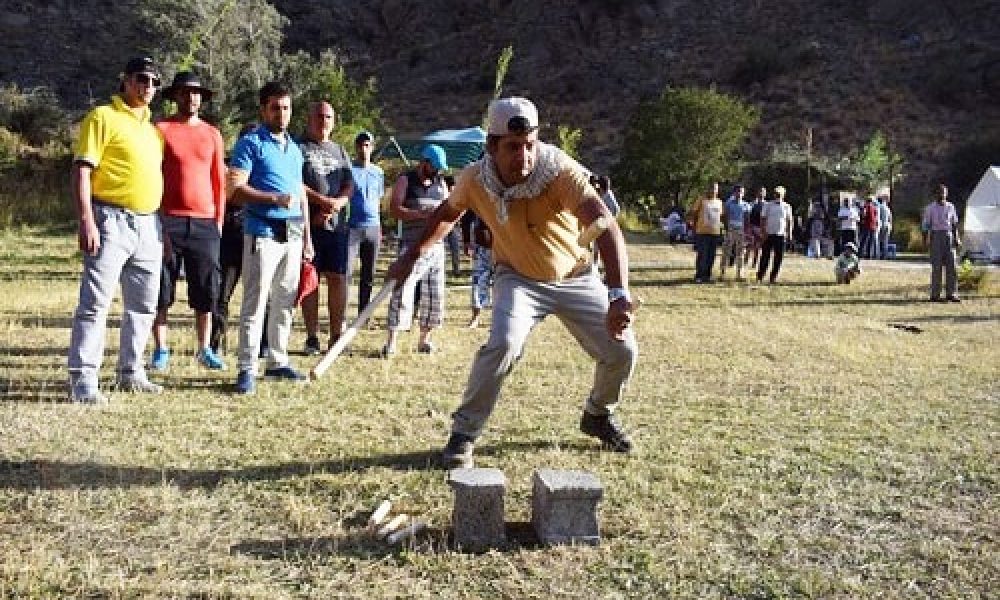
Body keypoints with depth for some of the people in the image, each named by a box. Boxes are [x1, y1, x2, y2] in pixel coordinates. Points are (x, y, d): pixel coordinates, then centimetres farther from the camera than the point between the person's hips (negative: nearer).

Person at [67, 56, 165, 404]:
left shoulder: (153, 127, 18)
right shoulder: (103, 117, -3)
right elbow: (81, 170, -10)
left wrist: (164, 227, 18)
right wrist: (86, 220, -20)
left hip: (149, 225, 8)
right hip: (112, 221, -7)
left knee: (144, 304, 11)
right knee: (95, 303, -7)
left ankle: (130, 372, 23)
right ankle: (83, 380, -3)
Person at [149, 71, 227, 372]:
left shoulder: (212, 134, 13)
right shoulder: (160, 130, 3)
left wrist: (219, 219, 8)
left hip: (205, 223, 3)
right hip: (167, 221, -3)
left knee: (206, 291, 4)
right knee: (162, 290, 1)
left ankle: (205, 349, 14)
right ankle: (161, 350, 10)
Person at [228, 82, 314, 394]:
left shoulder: (295, 148, 19)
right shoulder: (250, 143, -2)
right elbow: (235, 190, -12)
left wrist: (307, 237, 17)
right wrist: (275, 199, -22)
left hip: (293, 234, 7)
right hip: (263, 233, -7)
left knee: (284, 303, 11)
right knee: (255, 303, -8)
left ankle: (278, 362, 19)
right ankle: (247, 369, -4)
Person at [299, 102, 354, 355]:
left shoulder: (340, 151, 20)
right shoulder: (299, 148, 5)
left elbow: (350, 186, 12)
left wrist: (335, 205, -7)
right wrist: (322, 200, -17)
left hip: (337, 224, 4)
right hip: (308, 223, -4)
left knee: (338, 277, 1)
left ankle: (336, 335, 7)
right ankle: (312, 337, 3)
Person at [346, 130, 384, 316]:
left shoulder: (378, 172, 14)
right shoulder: (349, 169, -1)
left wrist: (378, 226, 16)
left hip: (373, 227, 5)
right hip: (352, 227, -5)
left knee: (369, 275, 8)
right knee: (346, 272, -10)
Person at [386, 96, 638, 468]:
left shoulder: (560, 171, -31)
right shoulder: (475, 179, -21)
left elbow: (605, 224, -45)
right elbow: (447, 214, 3)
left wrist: (618, 294, -59)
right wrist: (411, 258, 2)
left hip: (575, 277, 0)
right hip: (519, 277, 0)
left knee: (622, 350, -3)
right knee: (503, 344, -26)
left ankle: (597, 415, 29)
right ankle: (464, 434, -8)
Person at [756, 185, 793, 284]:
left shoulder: (787, 207, 10)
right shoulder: (768, 205, 5)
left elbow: (789, 221, 13)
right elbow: (763, 219, 3)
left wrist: (789, 233, 4)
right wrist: (763, 231, -8)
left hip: (781, 235, 2)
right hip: (769, 234, -2)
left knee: (779, 257, 1)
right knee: (765, 256, -3)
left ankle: (773, 277, 9)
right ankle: (760, 276, 4)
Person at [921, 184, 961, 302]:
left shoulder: (950, 207, 11)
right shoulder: (930, 208, 1)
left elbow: (954, 224, 14)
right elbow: (925, 225, -1)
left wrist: (956, 238, 4)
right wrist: (926, 241, -9)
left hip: (948, 237, 3)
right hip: (935, 237, -3)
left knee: (952, 266, -2)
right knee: (936, 266, -5)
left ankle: (951, 294, 3)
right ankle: (935, 295, 0)